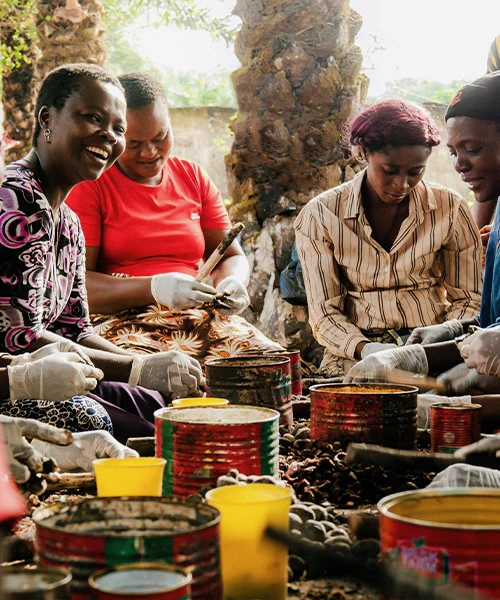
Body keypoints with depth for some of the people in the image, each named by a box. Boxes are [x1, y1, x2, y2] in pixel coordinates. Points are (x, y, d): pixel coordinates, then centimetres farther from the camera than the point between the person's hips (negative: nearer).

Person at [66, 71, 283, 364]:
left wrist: (233, 284, -7)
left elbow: (232, 256, 19)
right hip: (122, 321, -5)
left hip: (200, 317, 5)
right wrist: (154, 288, -24)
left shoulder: (194, 177, 17)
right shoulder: (89, 186, 2)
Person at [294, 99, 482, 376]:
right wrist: (364, 349, -20)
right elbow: (324, 314, -1)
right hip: (356, 356, -1)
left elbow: (467, 299, 11)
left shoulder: (449, 209, 3)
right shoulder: (320, 216, -1)